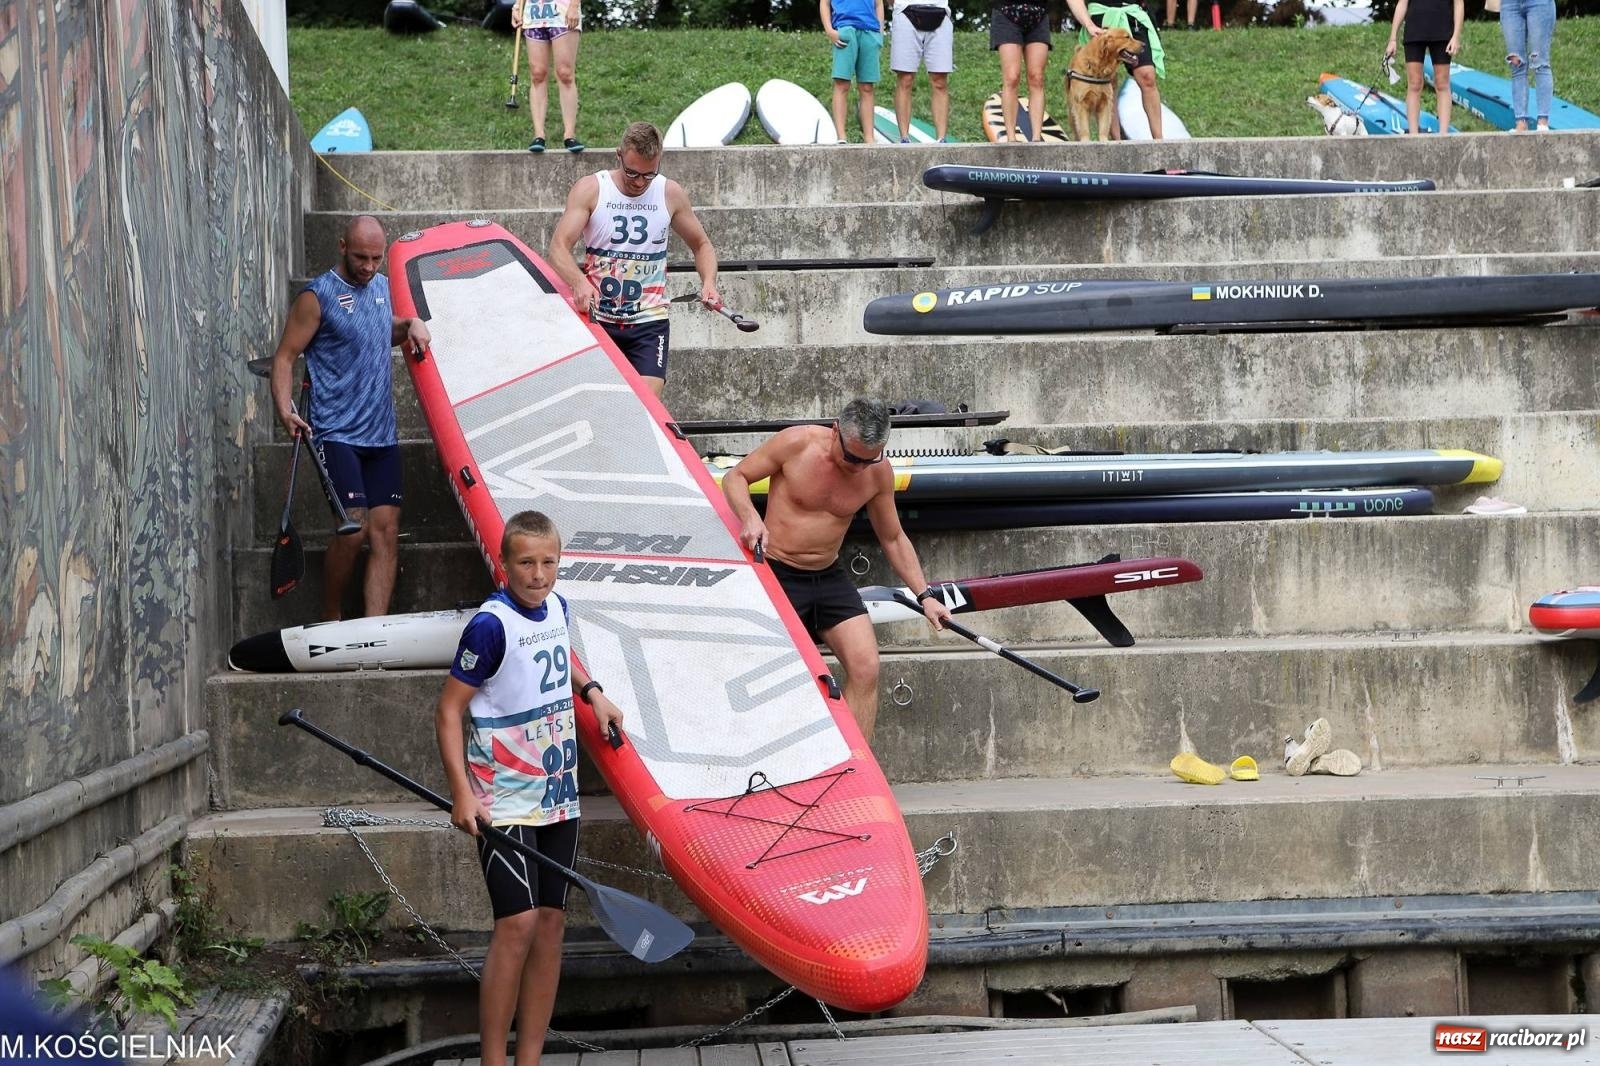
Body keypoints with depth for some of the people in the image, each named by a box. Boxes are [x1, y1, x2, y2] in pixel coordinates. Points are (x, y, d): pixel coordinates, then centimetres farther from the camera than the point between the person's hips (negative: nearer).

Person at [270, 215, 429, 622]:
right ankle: (329, 620, 1)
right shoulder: (318, 295, -7)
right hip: (336, 434, -6)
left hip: (381, 434, 6)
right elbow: (285, 356, -6)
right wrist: (285, 409, -20)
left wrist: (411, 325, 10)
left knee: (386, 530, -2)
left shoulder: (382, 286, 12)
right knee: (354, 527, -16)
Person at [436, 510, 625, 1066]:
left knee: (551, 922, 7)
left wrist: (591, 690, 13)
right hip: (503, 799, -7)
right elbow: (449, 710, -13)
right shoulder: (491, 624, -16)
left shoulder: (556, 607, 5)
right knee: (517, 922, -14)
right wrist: (461, 791, -21)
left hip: (558, 796, 7)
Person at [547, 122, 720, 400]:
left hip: (649, 321, 0)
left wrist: (708, 282, -5)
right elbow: (558, 247, -15)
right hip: (596, 318, 0)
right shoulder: (590, 189, -4)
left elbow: (701, 245, 16)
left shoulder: (670, 194, 3)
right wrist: (579, 282, -36)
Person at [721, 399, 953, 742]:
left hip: (830, 577, 4)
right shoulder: (796, 444, -16)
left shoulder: (878, 472, -3)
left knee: (866, 668, -11)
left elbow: (893, 539, 10)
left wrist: (925, 595, 5)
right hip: (777, 573, -4)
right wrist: (749, 516, -25)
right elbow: (735, 477, -5)